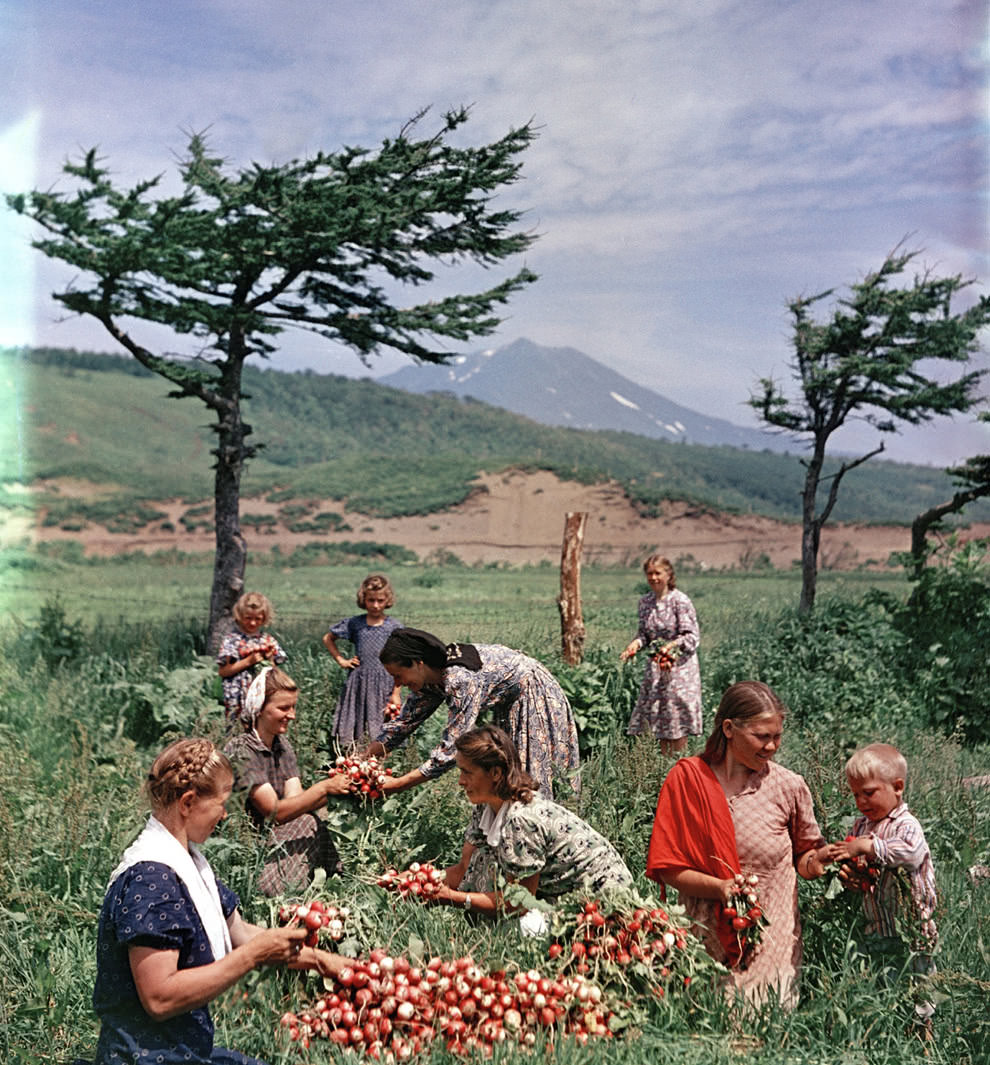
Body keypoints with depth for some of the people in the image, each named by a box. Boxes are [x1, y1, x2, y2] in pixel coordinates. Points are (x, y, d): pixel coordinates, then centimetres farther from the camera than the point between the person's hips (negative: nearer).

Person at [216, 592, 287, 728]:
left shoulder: (268, 639, 9)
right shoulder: (232, 639, -4)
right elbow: (222, 671, -9)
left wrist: (270, 660, -7)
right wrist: (248, 662, -15)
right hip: (239, 701, -4)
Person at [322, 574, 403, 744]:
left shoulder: (394, 627, 0)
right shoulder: (354, 623, 6)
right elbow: (328, 639, 22)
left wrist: (396, 694, -5)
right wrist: (341, 660, 10)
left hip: (384, 686, -2)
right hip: (357, 684, 2)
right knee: (349, 735, 0)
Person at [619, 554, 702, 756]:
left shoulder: (680, 601, -12)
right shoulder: (645, 602, 6)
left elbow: (692, 636, -13)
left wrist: (673, 645, -30)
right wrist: (635, 644, -8)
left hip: (679, 666, -6)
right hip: (655, 668, 6)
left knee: (677, 724, -3)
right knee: (659, 724, 8)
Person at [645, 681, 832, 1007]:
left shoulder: (788, 787, -2)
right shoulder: (686, 779, -5)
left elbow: (802, 855, 11)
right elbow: (667, 868, -4)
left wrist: (814, 862, -12)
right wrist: (719, 887, -20)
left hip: (773, 940, 1)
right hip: (707, 941, 0)